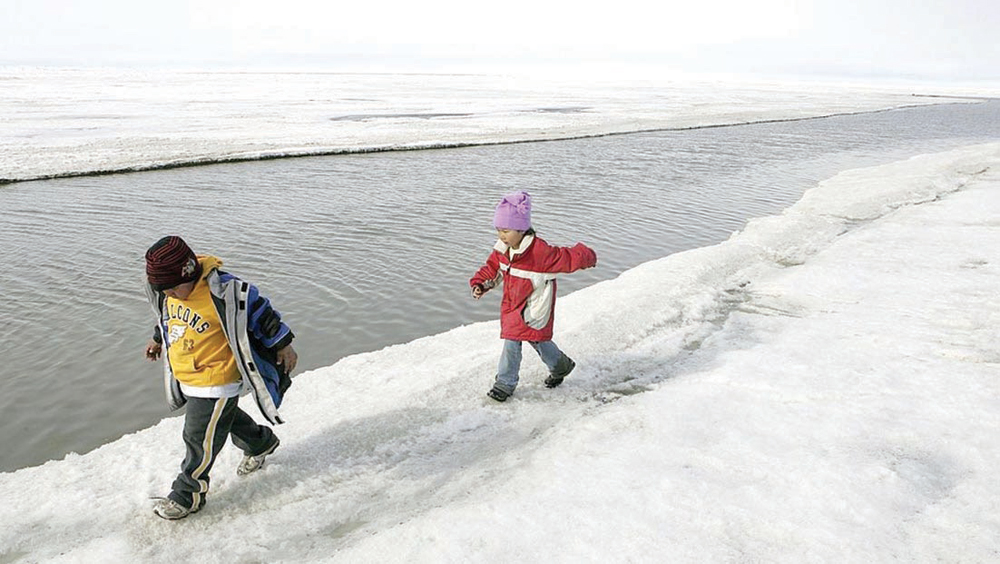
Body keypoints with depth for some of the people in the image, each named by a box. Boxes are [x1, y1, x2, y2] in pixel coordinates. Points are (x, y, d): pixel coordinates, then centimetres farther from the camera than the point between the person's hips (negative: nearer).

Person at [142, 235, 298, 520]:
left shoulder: (223, 293, -29)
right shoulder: (170, 293, -5)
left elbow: (260, 312, -18)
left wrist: (283, 345, -10)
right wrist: (158, 339, 32)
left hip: (216, 380, -8)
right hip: (185, 378, 8)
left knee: (200, 437, 3)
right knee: (226, 418, 26)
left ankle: (187, 494, 22)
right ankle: (260, 443, 51)